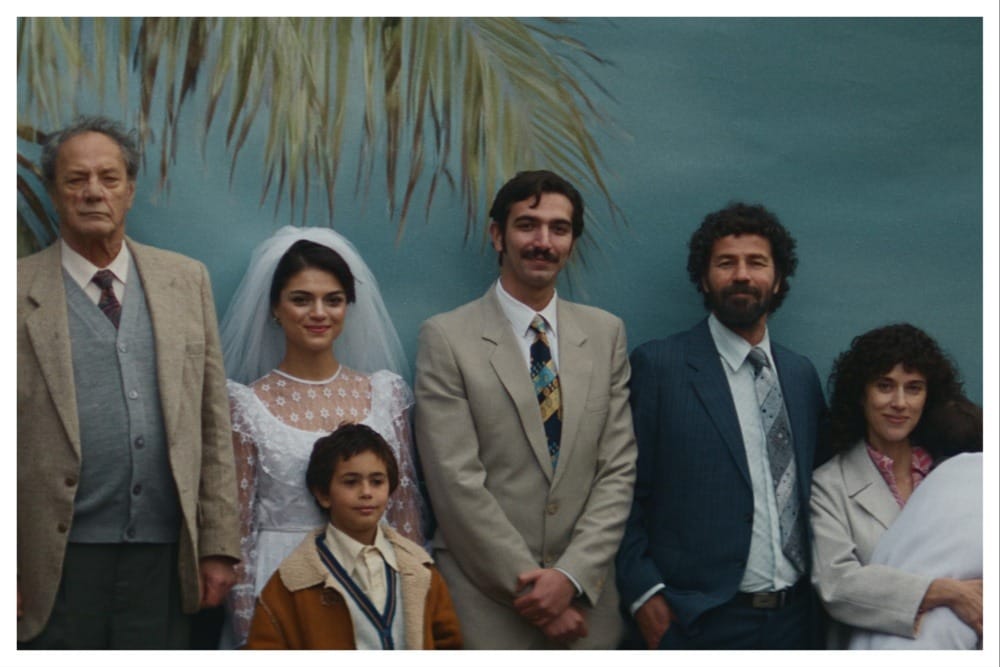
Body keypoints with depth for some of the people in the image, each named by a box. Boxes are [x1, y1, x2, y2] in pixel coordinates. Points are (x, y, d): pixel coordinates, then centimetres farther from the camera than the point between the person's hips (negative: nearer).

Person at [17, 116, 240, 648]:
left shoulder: (186, 280, 9)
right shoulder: (21, 291, 0)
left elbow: (213, 424, 9)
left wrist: (218, 545, 5)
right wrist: (10, 571, -6)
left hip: (164, 558, 3)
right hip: (60, 560, -3)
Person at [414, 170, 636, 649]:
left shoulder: (606, 333, 7)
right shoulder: (446, 338, -4)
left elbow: (618, 469, 2)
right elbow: (458, 483, -10)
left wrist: (571, 577, -10)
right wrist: (532, 588, -12)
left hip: (585, 601, 3)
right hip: (486, 604, -3)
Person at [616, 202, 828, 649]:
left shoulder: (802, 375, 11)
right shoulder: (658, 365, -5)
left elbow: (813, 491, 15)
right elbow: (628, 492, -7)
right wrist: (644, 595, -14)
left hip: (792, 621, 5)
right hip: (698, 625, -4)